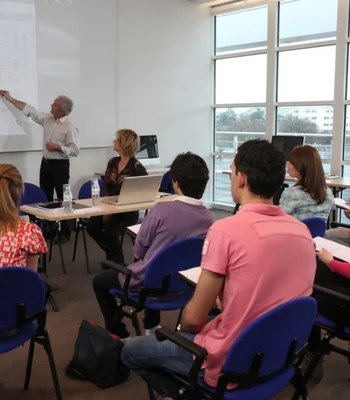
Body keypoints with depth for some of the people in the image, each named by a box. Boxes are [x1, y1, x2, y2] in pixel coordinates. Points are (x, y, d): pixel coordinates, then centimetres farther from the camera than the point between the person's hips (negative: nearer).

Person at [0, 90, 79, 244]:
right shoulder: (47, 119, 5)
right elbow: (29, 110, 13)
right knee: (45, 198, 12)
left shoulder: (70, 126, -15)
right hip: (45, 163, 7)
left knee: (62, 198, -1)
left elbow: (75, 150, -16)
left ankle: (65, 232, 8)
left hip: (60, 165, -7)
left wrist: (58, 147, -24)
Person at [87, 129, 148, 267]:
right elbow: (105, 186, 9)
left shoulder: (136, 167, -10)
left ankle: (118, 263, 1)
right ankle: (112, 253, 9)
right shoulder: (112, 162, 9)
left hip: (128, 211, -6)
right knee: (91, 226, -18)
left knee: (110, 233, -28)